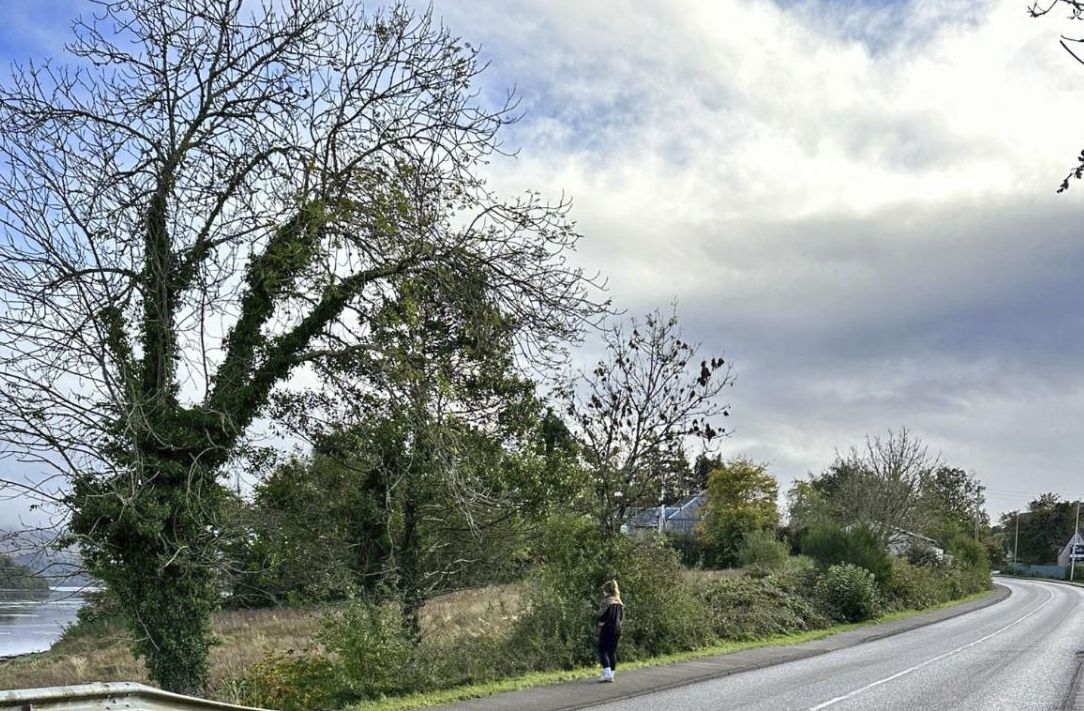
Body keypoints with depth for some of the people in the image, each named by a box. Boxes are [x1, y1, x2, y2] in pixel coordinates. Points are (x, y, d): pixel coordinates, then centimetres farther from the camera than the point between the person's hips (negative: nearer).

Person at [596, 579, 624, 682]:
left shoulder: (607, 601, -13)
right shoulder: (619, 602, 9)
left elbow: (600, 616, -15)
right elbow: (622, 617, 14)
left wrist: (599, 620, 4)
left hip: (607, 629, -7)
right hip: (617, 629, 7)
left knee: (603, 651, -1)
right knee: (612, 652, 12)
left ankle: (607, 674, -11)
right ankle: (611, 674, 13)